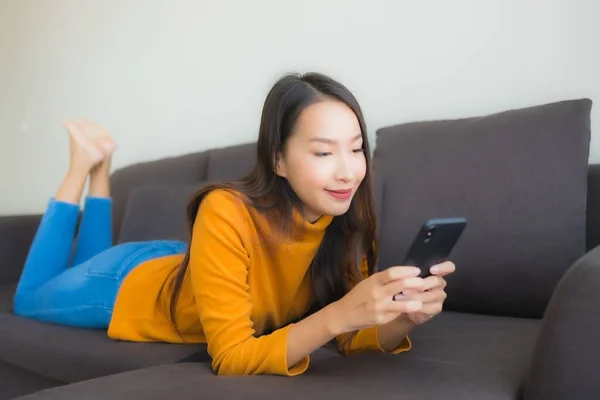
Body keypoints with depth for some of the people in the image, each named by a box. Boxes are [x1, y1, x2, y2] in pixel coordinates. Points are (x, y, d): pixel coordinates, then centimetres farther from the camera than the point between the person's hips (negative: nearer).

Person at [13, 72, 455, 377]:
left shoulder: (349, 221, -26)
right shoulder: (227, 214, -42)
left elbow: (352, 338, -21)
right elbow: (231, 358, -40)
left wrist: (405, 318, -42)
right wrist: (339, 314, -53)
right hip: (130, 284, -4)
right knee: (31, 298, 29)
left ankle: (99, 171, 38)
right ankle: (87, 165, 25)